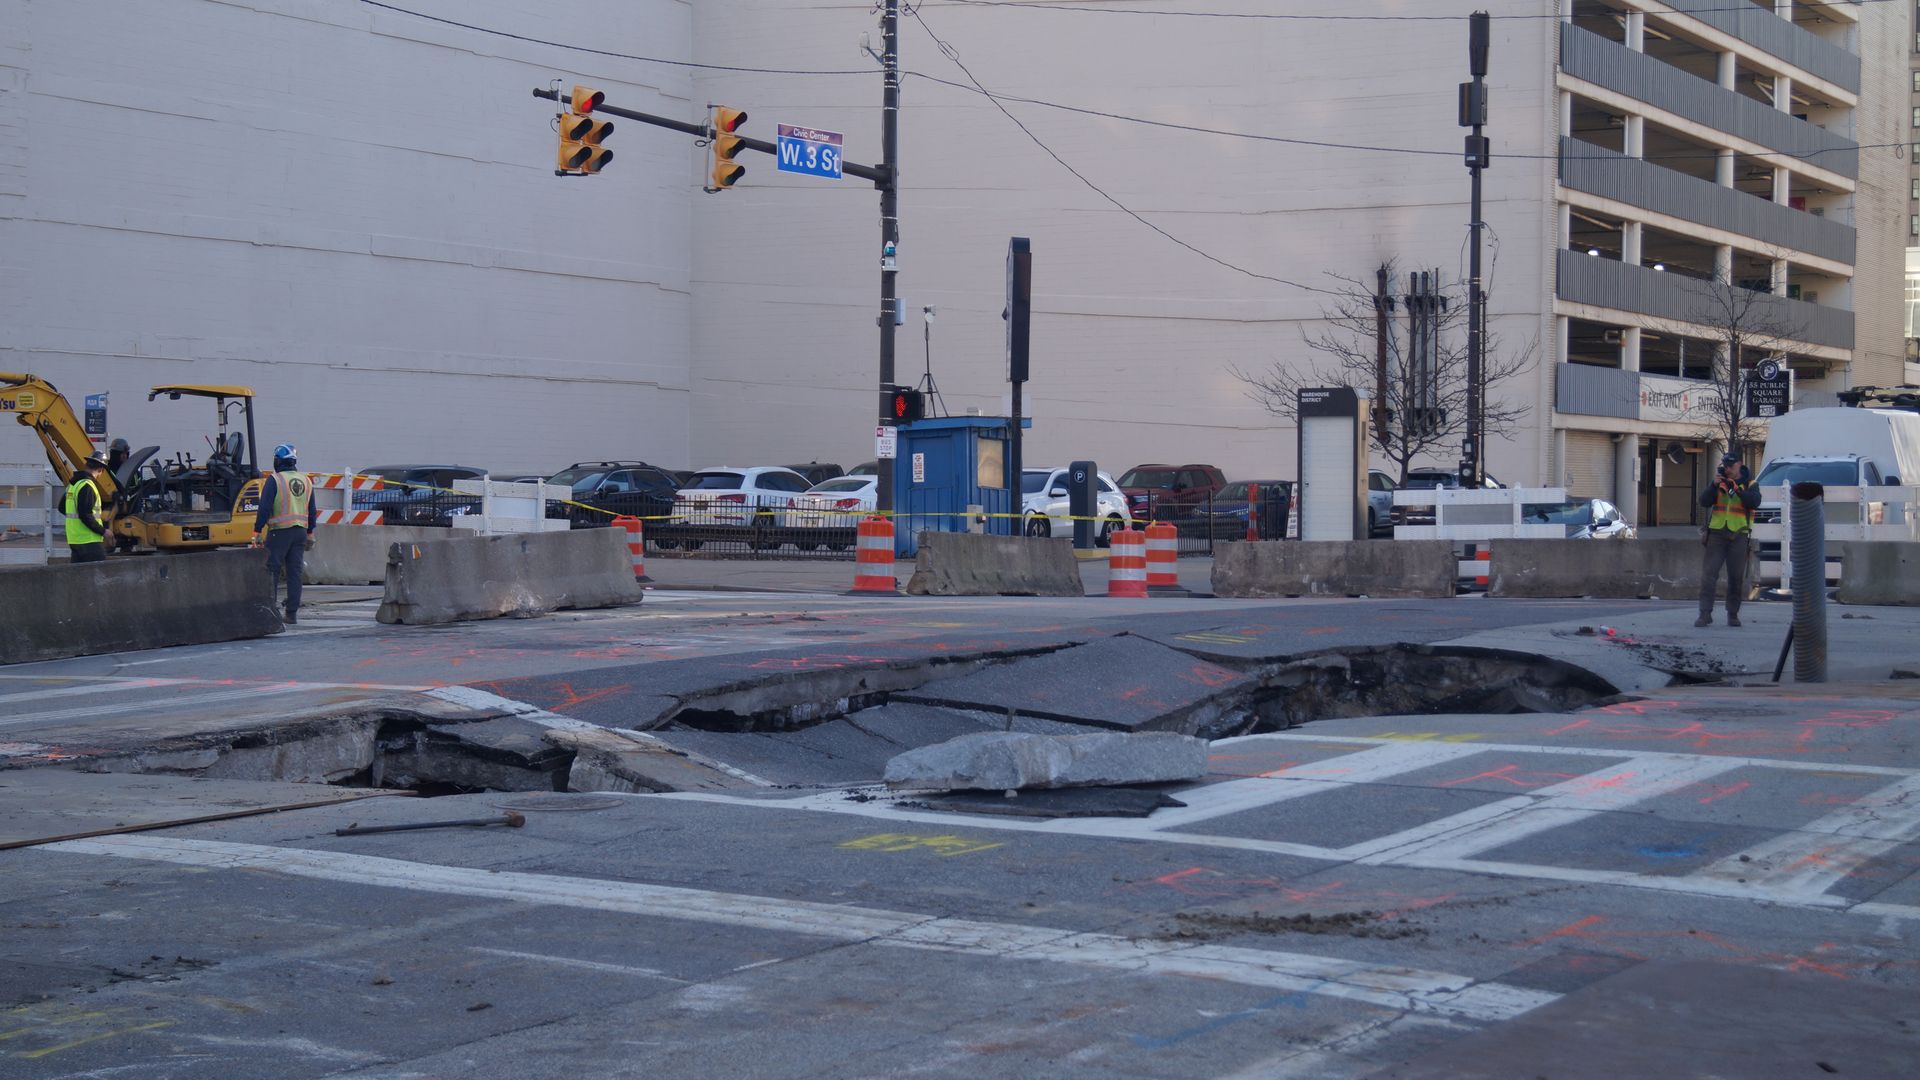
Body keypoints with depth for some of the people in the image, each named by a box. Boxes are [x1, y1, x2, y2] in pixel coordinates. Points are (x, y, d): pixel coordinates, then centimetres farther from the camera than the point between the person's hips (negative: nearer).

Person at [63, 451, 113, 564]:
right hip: (89, 541, -9)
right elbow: (86, 516, -22)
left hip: (74, 540, 9)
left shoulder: (73, 484, 14)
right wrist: (103, 531, -13)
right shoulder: (87, 486, -16)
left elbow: (62, 508, 25)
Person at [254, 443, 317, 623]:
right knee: (295, 573, 6)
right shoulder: (306, 481, 11)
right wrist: (310, 534, 22)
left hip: (279, 532, -5)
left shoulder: (274, 480, -8)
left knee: (272, 571, 1)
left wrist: (257, 532, -9)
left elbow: (265, 508, -12)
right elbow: (312, 511, 15)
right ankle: (292, 613, 5)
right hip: (300, 532, 5)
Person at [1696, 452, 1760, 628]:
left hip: (1738, 535, -1)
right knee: (1708, 574, -7)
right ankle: (1705, 614, -8)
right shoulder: (1719, 482, 11)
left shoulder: (1749, 484, 5)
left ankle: (1733, 614, 13)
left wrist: (1737, 490, -23)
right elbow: (1704, 501, 1)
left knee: (1736, 577, 3)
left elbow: (1755, 502, -13)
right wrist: (1714, 486, -14)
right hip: (1716, 533, 1)